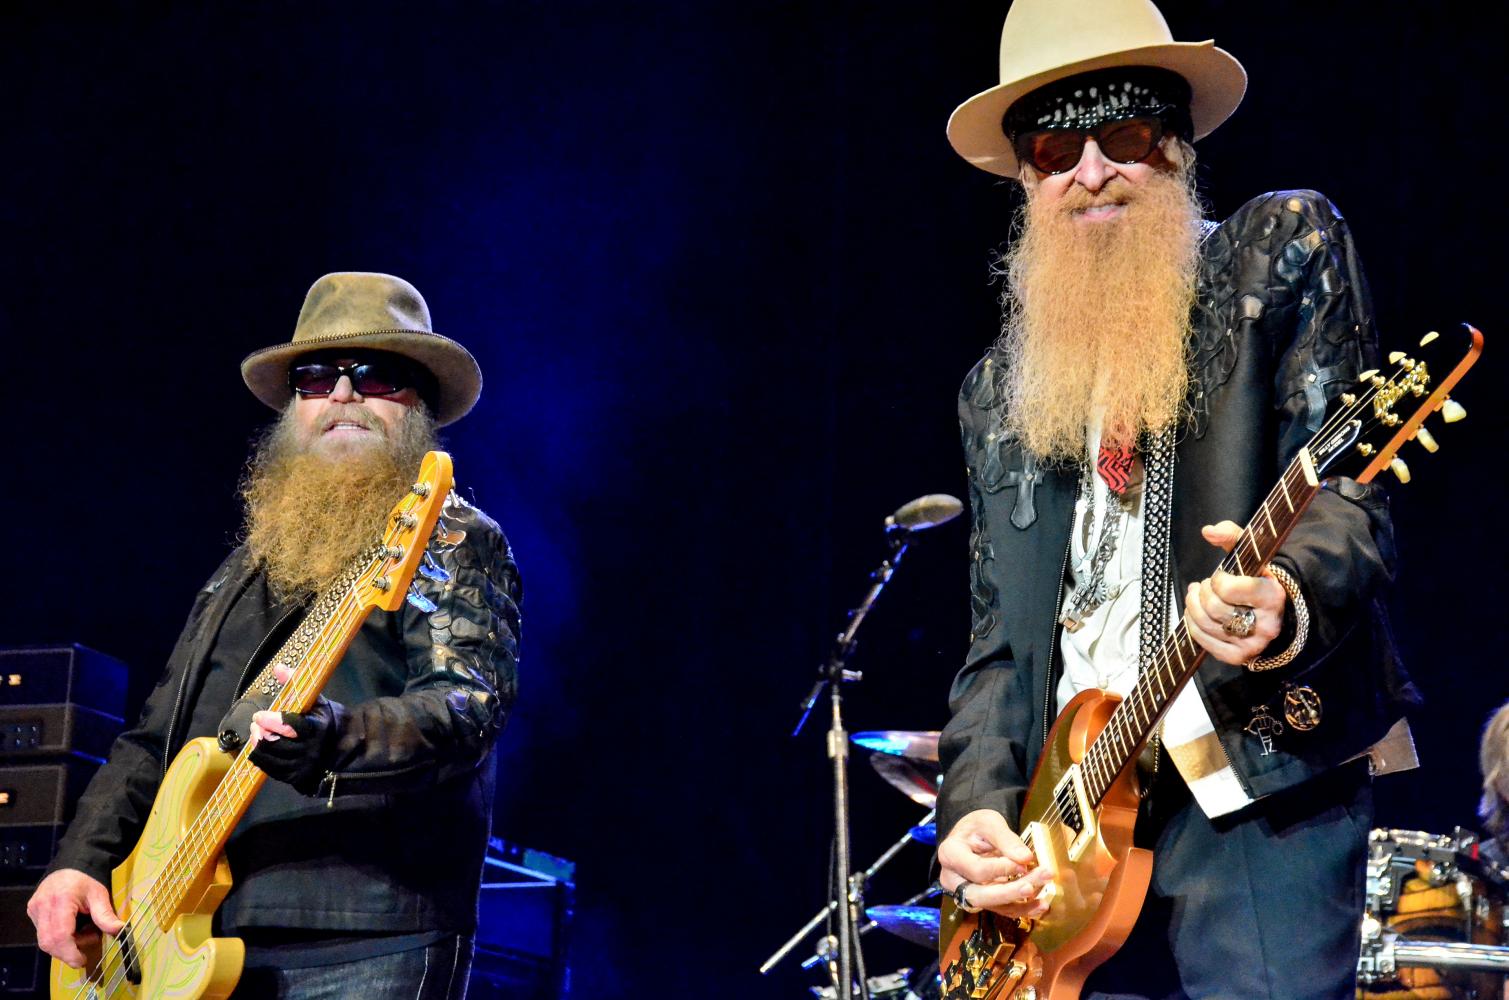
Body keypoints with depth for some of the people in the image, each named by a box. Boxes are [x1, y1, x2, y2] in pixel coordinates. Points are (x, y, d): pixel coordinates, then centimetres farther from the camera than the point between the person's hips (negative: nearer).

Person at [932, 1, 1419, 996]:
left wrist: (1288, 602, -28)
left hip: (1259, 790, -4)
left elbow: (1349, 492, -6)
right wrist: (979, 806, 1)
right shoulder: (1001, 389, 19)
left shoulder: (1285, 251, 5)